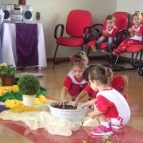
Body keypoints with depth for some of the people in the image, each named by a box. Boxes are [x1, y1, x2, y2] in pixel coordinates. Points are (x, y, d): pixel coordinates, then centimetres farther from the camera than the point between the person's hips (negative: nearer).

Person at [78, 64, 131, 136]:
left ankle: (105, 128, -8)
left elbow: (101, 111, -26)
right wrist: (83, 105, 27)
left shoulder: (103, 95, -24)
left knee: (97, 105, -12)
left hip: (118, 121, -10)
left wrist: (91, 114, -5)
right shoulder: (109, 89, 8)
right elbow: (96, 100, 20)